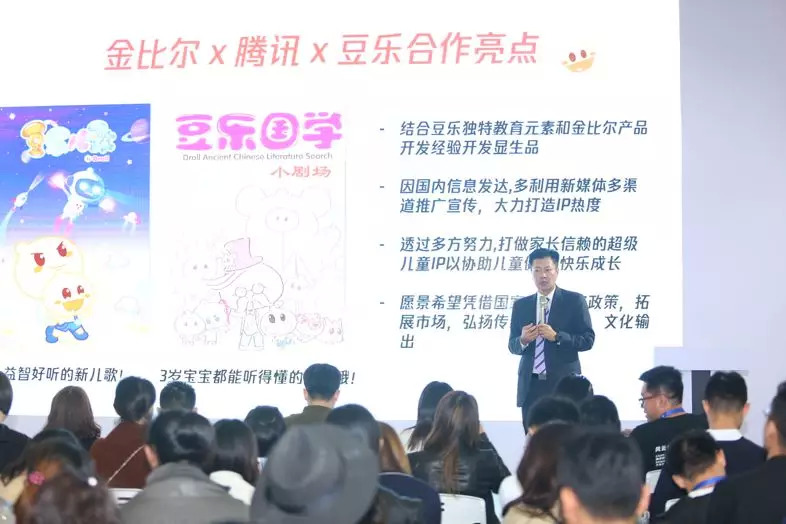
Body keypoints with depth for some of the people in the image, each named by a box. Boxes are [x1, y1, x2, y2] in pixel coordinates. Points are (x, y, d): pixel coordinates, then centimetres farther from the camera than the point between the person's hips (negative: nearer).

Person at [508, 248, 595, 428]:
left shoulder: (574, 301, 3)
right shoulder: (521, 305, 13)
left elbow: (588, 340, -2)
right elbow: (512, 345, 13)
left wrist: (557, 337, -16)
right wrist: (523, 340, -10)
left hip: (564, 384, -3)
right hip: (530, 385, 3)